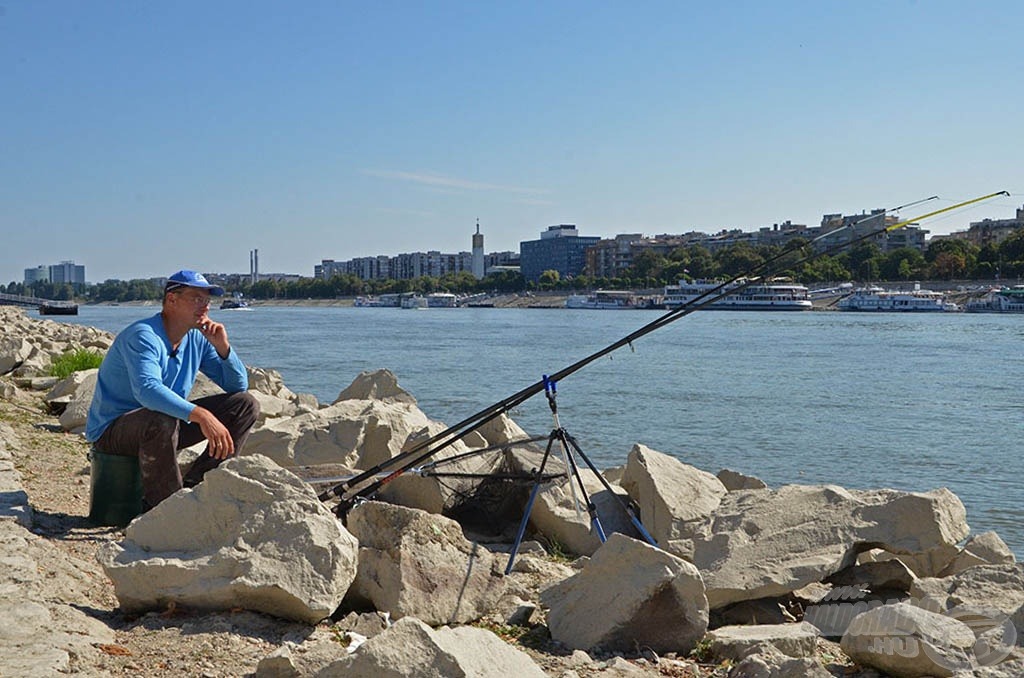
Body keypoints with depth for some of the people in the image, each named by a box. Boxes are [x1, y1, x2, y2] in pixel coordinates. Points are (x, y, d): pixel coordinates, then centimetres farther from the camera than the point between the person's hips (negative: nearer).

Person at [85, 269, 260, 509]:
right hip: (112, 430, -8)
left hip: (169, 423, 8)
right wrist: (200, 415, -50)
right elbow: (147, 390, -40)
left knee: (246, 405, -3)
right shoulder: (143, 336, -22)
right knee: (161, 420, -42)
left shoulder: (197, 339, 2)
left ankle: (193, 488, -9)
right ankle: (161, 506, -21)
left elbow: (239, 386, 4)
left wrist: (222, 347, -13)